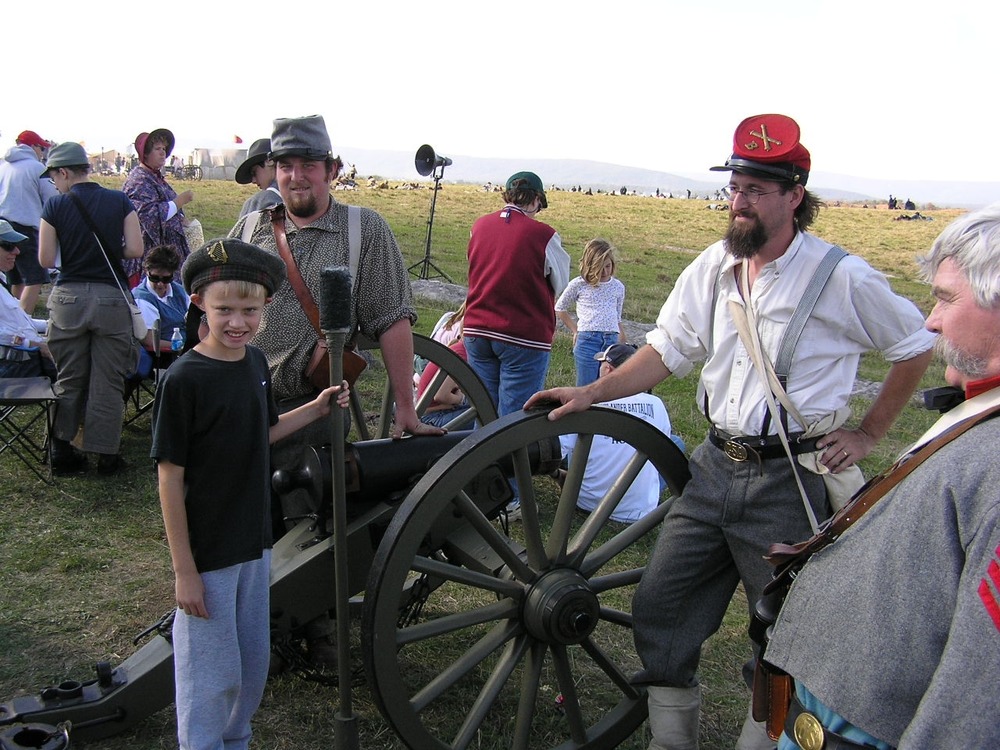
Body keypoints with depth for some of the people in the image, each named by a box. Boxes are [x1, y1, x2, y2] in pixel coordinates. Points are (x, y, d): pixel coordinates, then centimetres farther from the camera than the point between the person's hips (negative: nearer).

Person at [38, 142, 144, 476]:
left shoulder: (55, 206, -4)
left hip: (68, 297, 0)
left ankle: (62, 453, 19)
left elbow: (46, 260, -5)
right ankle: (106, 455, 13)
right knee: (108, 382, 7)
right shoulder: (120, 201, -1)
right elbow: (135, 249, -5)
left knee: (69, 380, 13)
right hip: (111, 297, 0)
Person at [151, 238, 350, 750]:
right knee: (211, 675, 7)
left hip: (254, 543, 7)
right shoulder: (184, 379, -19)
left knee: (253, 666, 20)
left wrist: (317, 408, 7)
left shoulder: (255, 363, 1)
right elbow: (170, 477, -17)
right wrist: (183, 569, -16)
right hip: (207, 553, -7)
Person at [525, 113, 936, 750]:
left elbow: (918, 346, 2)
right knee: (660, 610, 9)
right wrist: (592, 393, -5)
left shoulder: (841, 277, -9)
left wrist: (868, 436, 0)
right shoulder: (713, 267, 5)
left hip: (790, 482, -5)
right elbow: (668, 349, 7)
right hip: (715, 465, 5)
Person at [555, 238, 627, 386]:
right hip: (587, 340, -3)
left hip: (611, 341, 3)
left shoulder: (618, 287, 13)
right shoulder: (579, 285, 3)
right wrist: (575, 331, 9)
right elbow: (559, 309, 15)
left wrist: (622, 347, 19)